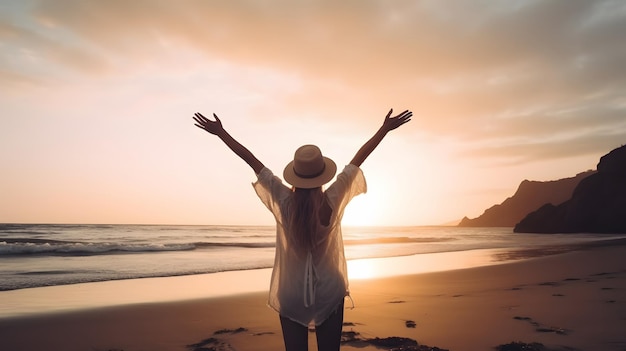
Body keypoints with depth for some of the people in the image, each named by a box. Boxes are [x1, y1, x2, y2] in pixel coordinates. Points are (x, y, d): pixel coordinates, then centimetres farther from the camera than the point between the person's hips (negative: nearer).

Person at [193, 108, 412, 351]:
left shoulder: (283, 201, -16)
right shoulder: (333, 200, -17)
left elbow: (250, 159, -9)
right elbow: (359, 158, -9)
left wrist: (220, 132, -2)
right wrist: (385, 128, 1)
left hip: (290, 295, 1)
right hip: (330, 293, 0)